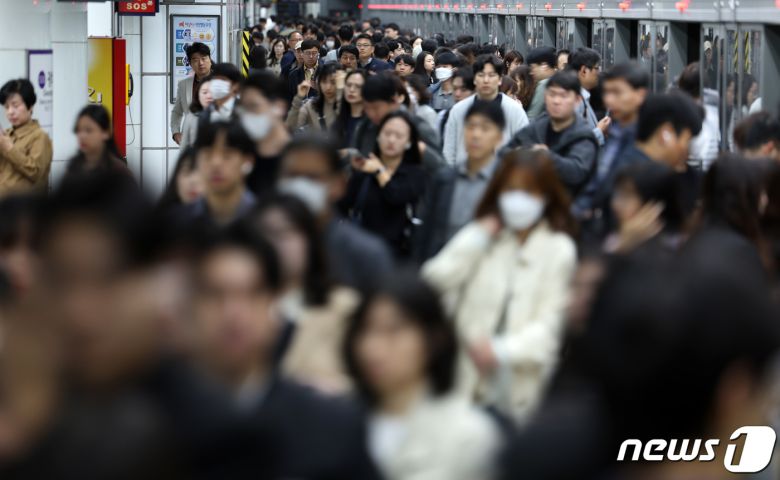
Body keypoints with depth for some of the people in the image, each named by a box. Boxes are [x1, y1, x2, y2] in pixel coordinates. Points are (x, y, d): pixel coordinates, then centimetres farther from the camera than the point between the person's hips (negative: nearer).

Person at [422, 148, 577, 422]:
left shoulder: (559, 249, -4)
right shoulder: (482, 237, 10)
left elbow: (550, 323, -10)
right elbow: (435, 282, -1)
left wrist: (502, 351, -25)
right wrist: (476, 238, -5)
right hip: (467, 377, 3)